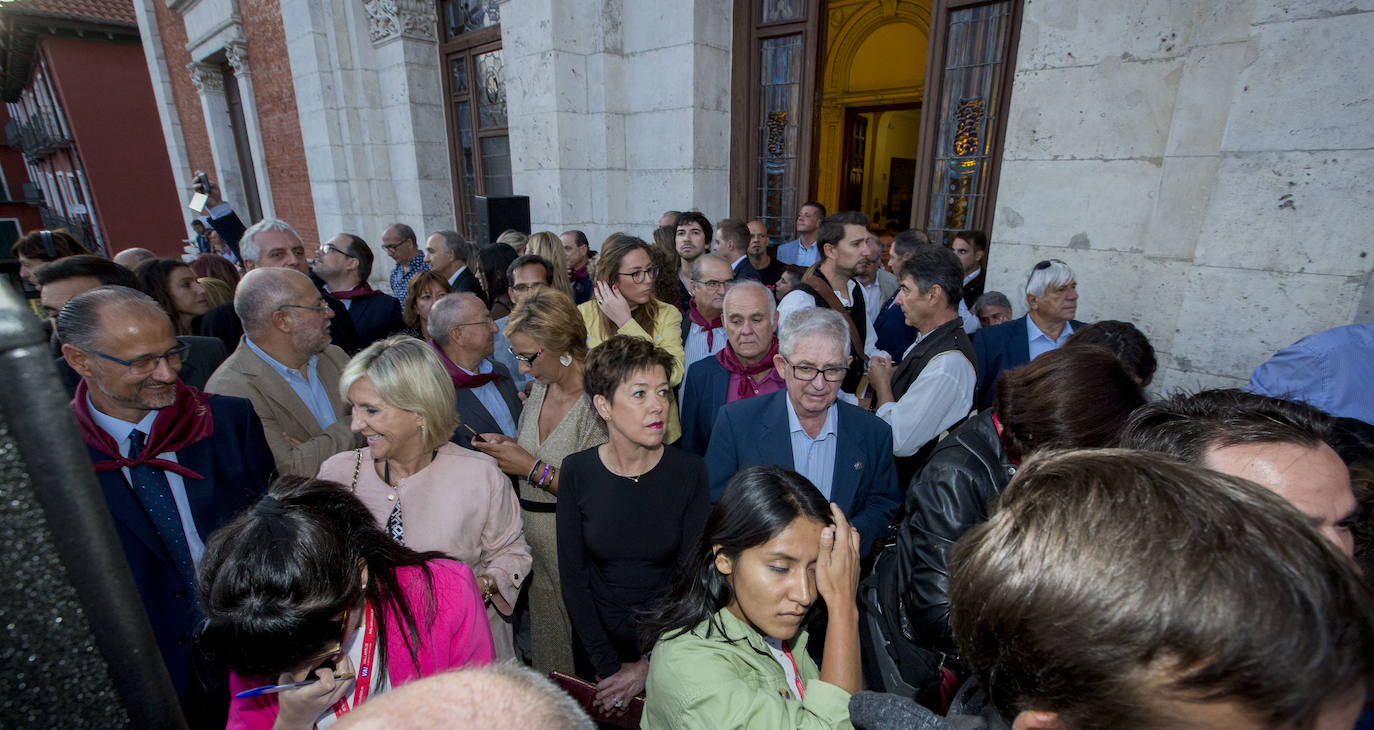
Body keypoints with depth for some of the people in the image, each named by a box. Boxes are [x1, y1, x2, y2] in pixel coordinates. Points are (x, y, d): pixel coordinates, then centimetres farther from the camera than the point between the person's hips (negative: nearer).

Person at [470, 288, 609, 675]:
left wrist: (533, 468, -20)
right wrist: (510, 447, -1)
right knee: (544, 655, 24)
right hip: (532, 541, 8)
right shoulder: (540, 386, 3)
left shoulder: (597, 401, -22)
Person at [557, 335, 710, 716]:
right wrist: (608, 666, -11)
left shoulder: (690, 472, -16)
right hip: (599, 647, 1)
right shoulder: (577, 471, -13)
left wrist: (648, 666, -13)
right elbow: (573, 575, -9)